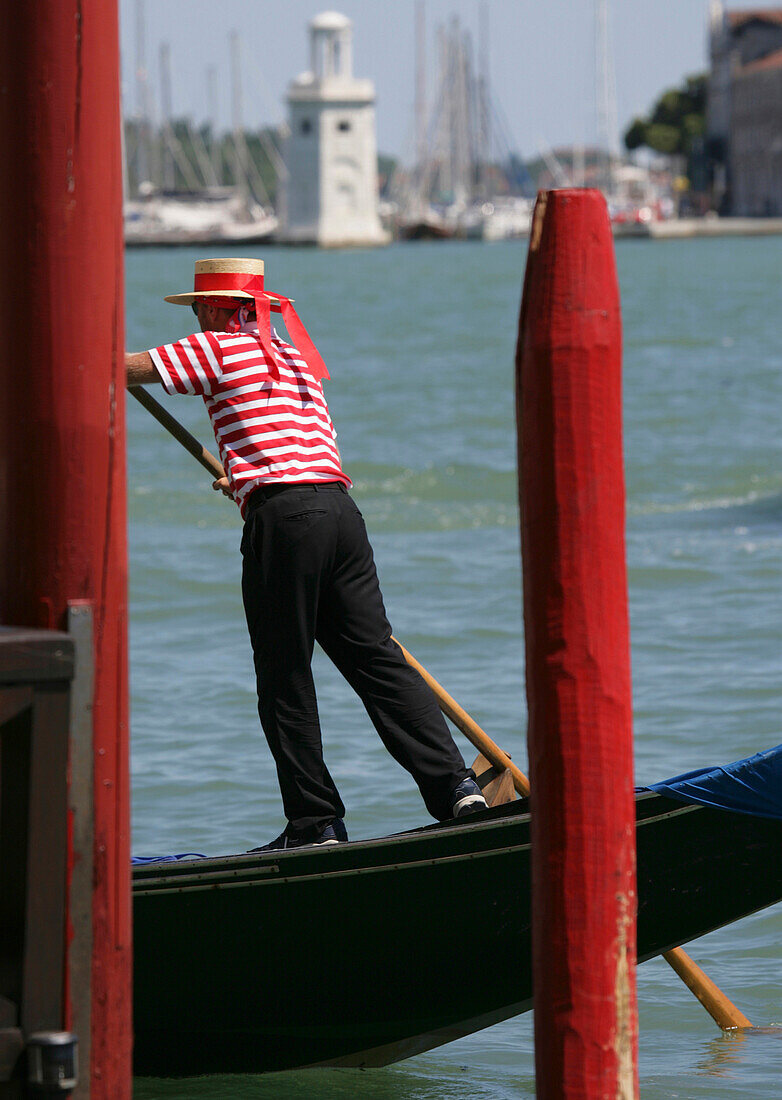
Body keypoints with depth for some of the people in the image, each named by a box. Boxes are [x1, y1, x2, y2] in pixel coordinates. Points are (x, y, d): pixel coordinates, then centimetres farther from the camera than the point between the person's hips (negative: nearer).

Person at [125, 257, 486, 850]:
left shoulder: (218, 350, 3)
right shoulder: (298, 357, 26)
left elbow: (126, 370, 6)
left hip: (282, 517, -7)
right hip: (341, 506, 7)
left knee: (285, 676, 1)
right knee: (377, 658, 6)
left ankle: (315, 820, 2)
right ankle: (455, 784, -5)